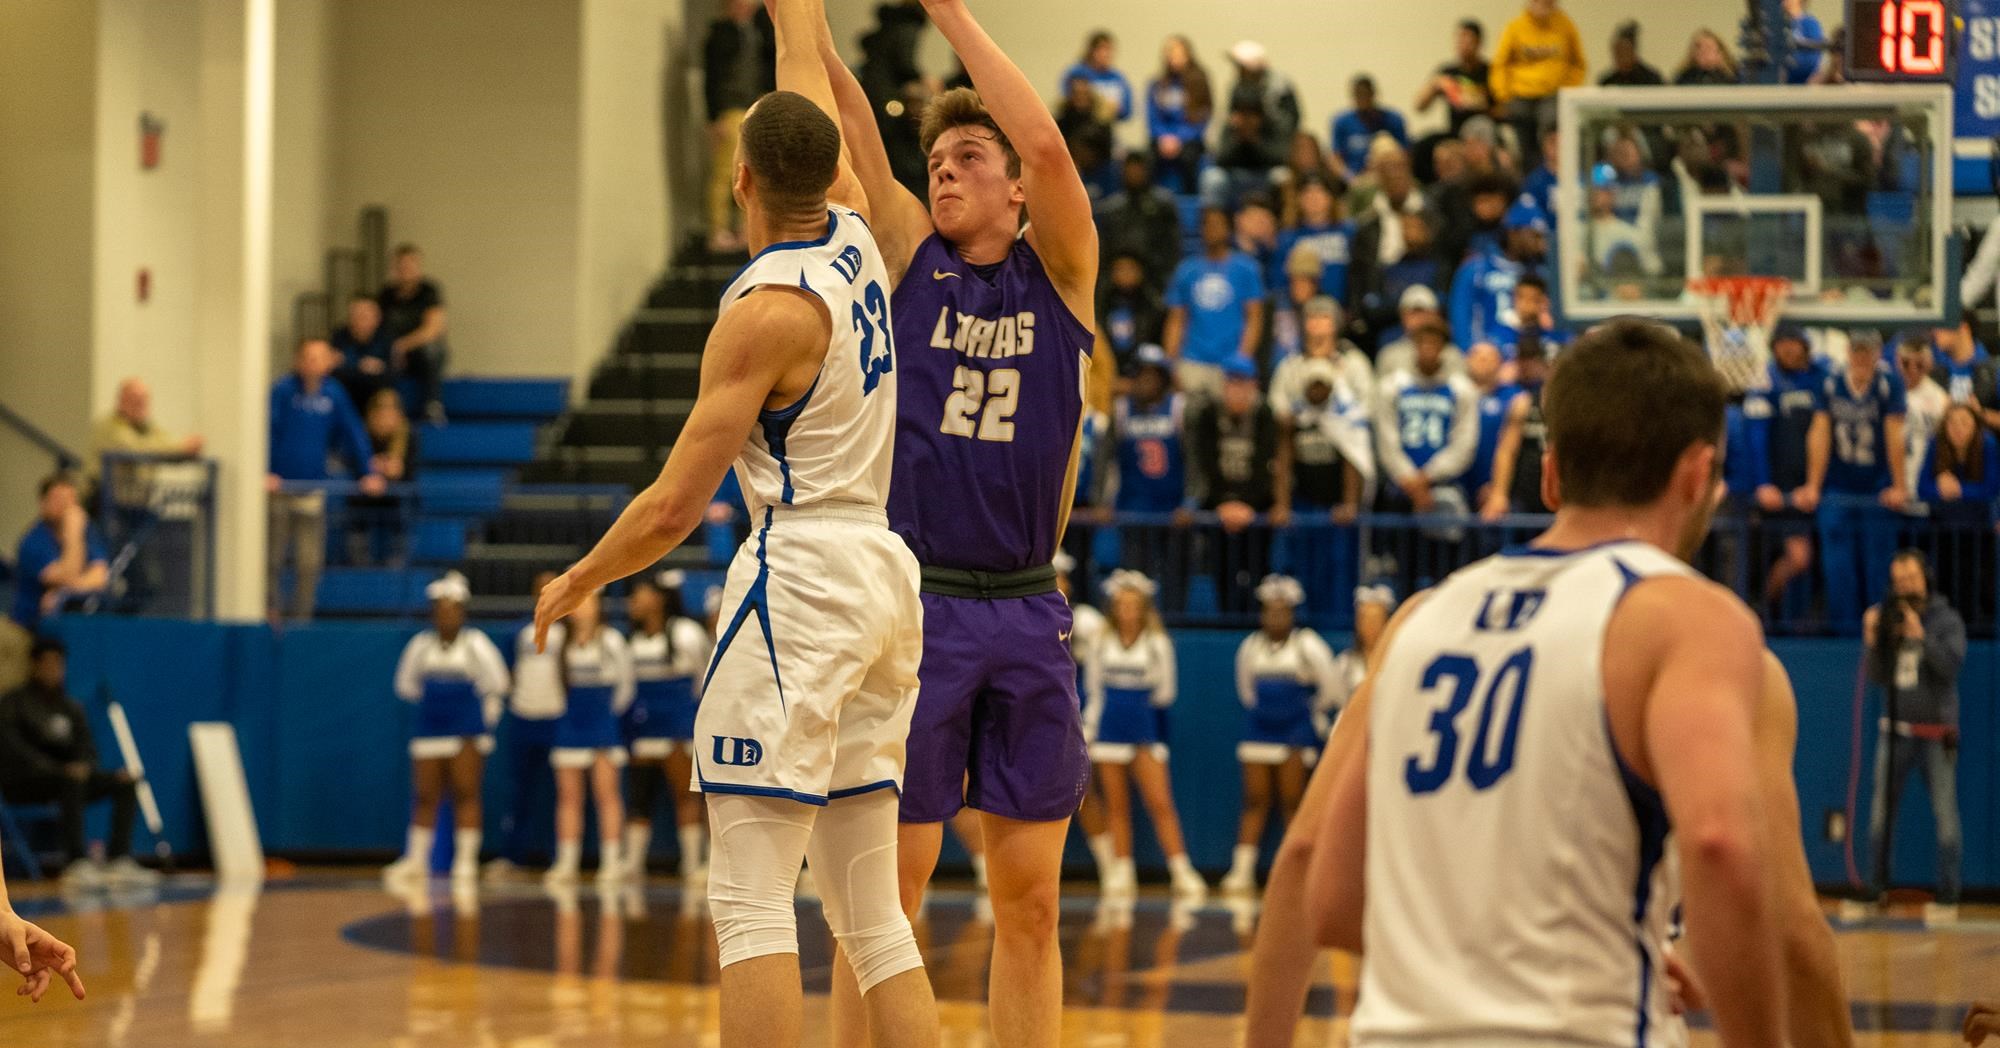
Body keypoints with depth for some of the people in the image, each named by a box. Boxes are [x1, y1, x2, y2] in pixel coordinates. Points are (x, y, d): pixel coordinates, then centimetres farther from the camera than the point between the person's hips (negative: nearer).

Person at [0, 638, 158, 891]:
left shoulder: (71, 708, 19)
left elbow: (86, 749, 12)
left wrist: (84, 766, -14)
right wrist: (60, 770, -27)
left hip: (67, 780, 6)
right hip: (21, 783, -6)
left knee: (125, 783, -13)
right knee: (72, 780, -36)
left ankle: (119, 860, -27)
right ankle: (77, 864, -48)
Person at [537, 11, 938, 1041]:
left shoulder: (768, 309, -11)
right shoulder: (854, 234, 8)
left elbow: (674, 505, -10)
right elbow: (810, 61, 24)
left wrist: (575, 583, 5)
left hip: (801, 577, -8)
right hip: (885, 573, 8)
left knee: (751, 902, -10)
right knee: (871, 912, 9)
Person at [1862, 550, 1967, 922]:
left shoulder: (1946, 620, -3)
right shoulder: (1885, 618, 6)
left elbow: (1951, 664, -18)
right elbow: (1877, 676, 3)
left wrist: (1921, 637, -28)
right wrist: (1872, 641, -12)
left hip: (1937, 730, -3)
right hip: (1895, 730, 3)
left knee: (1945, 813, -2)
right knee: (1881, 811, 3)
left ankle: (1947, 896, 0)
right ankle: (1876, 889, 10)